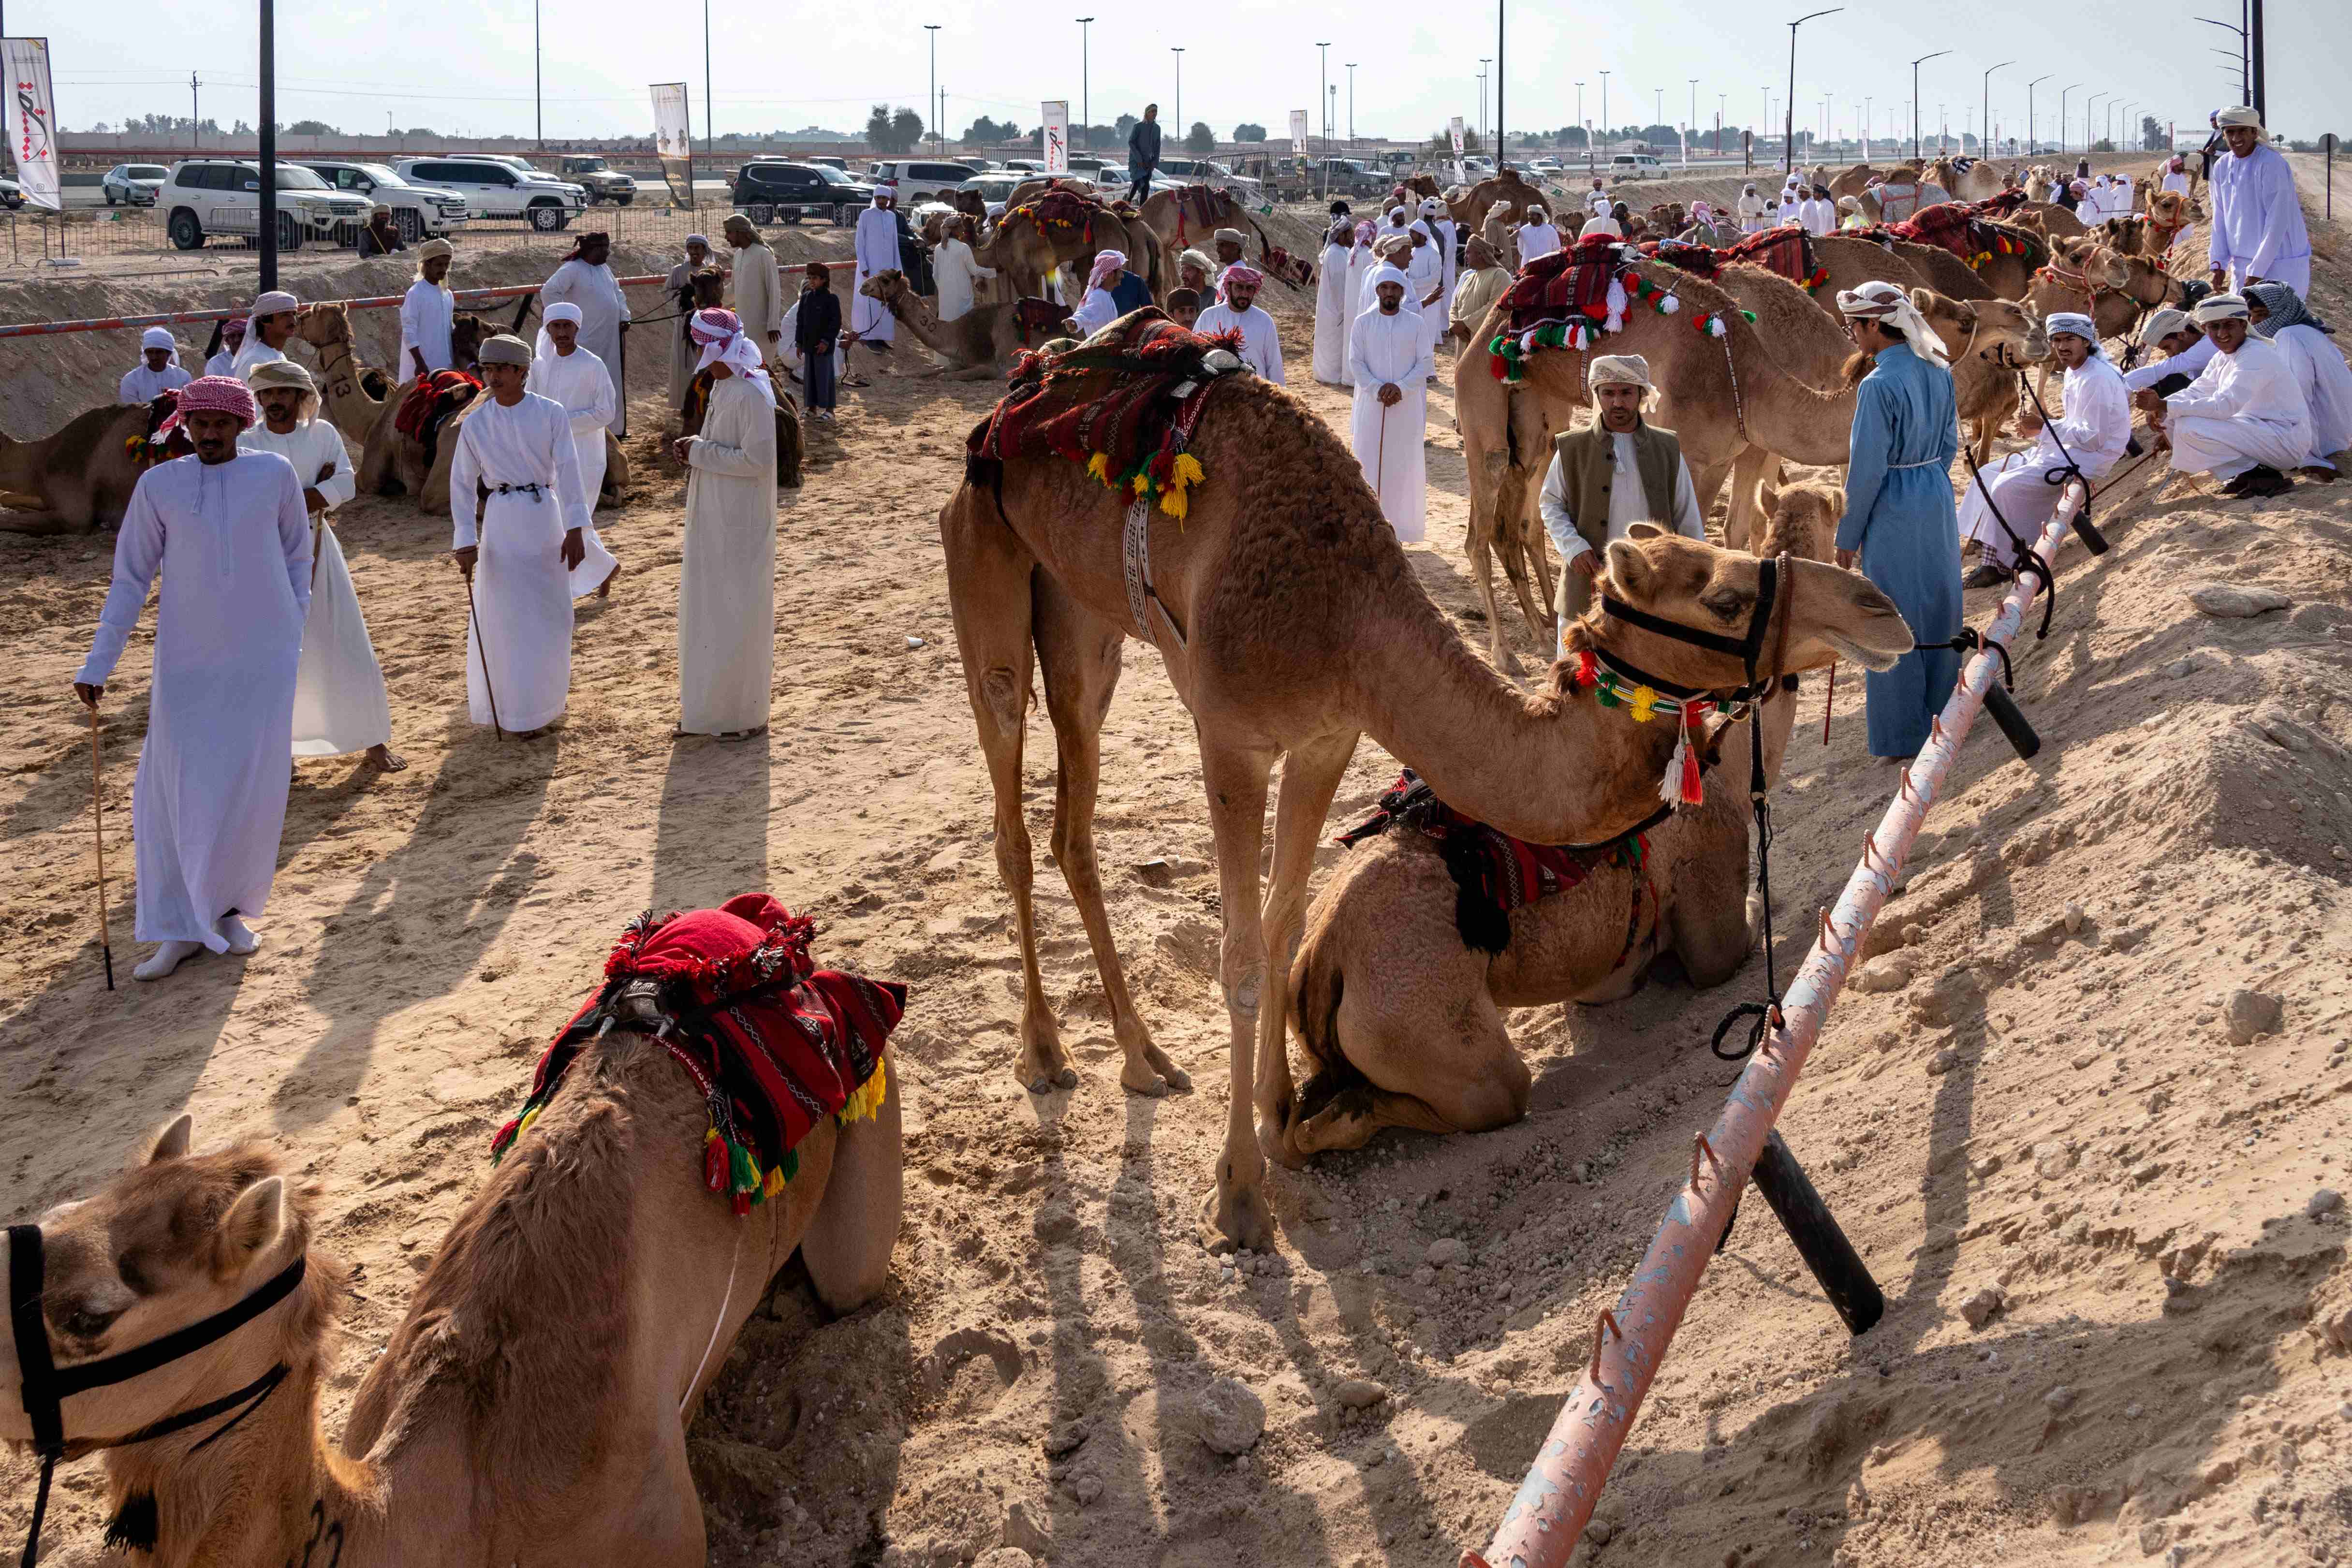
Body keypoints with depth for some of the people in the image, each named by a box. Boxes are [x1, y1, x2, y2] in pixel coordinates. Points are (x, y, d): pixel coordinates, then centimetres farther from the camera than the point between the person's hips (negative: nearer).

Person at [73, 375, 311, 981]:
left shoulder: (274, 473, -1)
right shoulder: (159, 485, -2)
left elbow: (295, 557, 11)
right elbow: (130, 579, 2)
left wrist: (293, 635, 8)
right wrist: (97, 664, 0)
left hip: (264, 659, 0)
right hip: (187, 660, 0)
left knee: (254, 789, 0)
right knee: (175, 790, -4)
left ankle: (231, 908, 19)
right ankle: (179, 930, 4)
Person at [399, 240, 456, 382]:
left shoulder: (448, 295, 12)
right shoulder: (415, 294, -9)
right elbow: (409, 333, -12)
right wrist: (420, 363, -17)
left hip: (444, 365, 7)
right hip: (422, 366, -7)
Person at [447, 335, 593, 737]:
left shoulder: (550, 414, -5)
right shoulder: (476, 424, -1)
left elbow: (568, 472, -9)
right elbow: (462, 484, 2)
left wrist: (574, 530, -16)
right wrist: (465, 541, -5)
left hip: (545, 515, 0)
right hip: (502, 519, 0)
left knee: (551, 613, 8)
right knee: (506, 617, 1)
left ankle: (547, 697, 31)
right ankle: (515, 711, 12)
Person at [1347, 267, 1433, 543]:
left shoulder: (1416, 324, 3)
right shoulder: (1363, 323, 4)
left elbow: (1425, 362, -2)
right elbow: (1355, 362, -1)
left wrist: (1400, 388, -16)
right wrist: (1378, 389, -16)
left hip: (1407, 405, 0)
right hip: (1371, 405, 0)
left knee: (1404, 463, 1)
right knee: (1368, 461, -2)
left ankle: (1401, 525, 8)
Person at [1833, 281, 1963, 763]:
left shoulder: (1878, 386, -20)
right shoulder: (1938, 372, 3)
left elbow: (1867, 469, -18)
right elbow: (1949, 443, 12)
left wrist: (1848, 536, -9)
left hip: (1892, 511, -8)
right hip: (1938, 501, 8)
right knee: (1938, 612, 17)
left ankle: (1901, 737, 10)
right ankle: (1941, 719, 29)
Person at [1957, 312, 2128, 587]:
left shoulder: (2097, 379, -20)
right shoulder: (2074, 372, 11)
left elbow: (2093, 437, -23)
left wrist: (2043, 428, -18)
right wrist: (2038, 427, 1)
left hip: (2088, 458, -11)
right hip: (2066, 450, 11)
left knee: (2007, 487, -21)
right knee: (1990, 475, 5)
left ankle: (2000, 565, -8)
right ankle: (1990, 558, 2)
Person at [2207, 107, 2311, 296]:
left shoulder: (2272, 164, -16)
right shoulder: (2222, 167, 5)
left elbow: (2277, 223, -18)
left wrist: (2257, 271, -19)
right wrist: (2218, 264, 6)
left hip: (2280, 265, -7)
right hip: (2242, 264, 7)